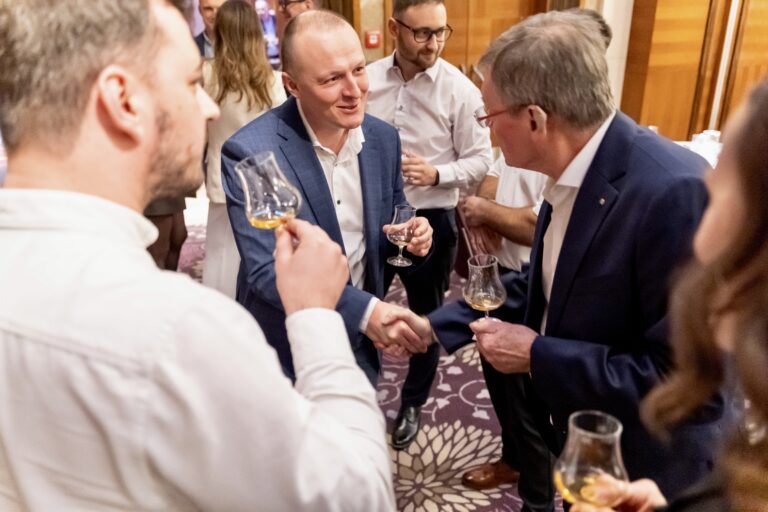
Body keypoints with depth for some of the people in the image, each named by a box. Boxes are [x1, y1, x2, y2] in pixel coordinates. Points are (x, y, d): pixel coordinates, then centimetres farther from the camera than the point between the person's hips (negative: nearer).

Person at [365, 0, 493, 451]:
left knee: (426, 318, 16)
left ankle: (413, 404, 41)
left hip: (430, 220, -2)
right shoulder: (368, 79, -3)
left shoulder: (460, 89, -12)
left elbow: (480, 160, -9)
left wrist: (436, 173, -25)